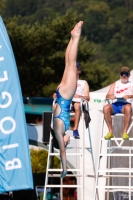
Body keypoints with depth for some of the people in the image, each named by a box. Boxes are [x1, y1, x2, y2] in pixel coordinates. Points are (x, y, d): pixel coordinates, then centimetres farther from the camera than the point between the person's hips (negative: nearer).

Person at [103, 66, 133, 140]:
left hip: (126, 104, -2)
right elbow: (108, 95, 16)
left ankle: (125, 132, -37)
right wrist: (110, 96, -9)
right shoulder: (115, 84, 28)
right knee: (106, 108, -33)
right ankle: (110, 131, -29)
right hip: (115, 104, 2)